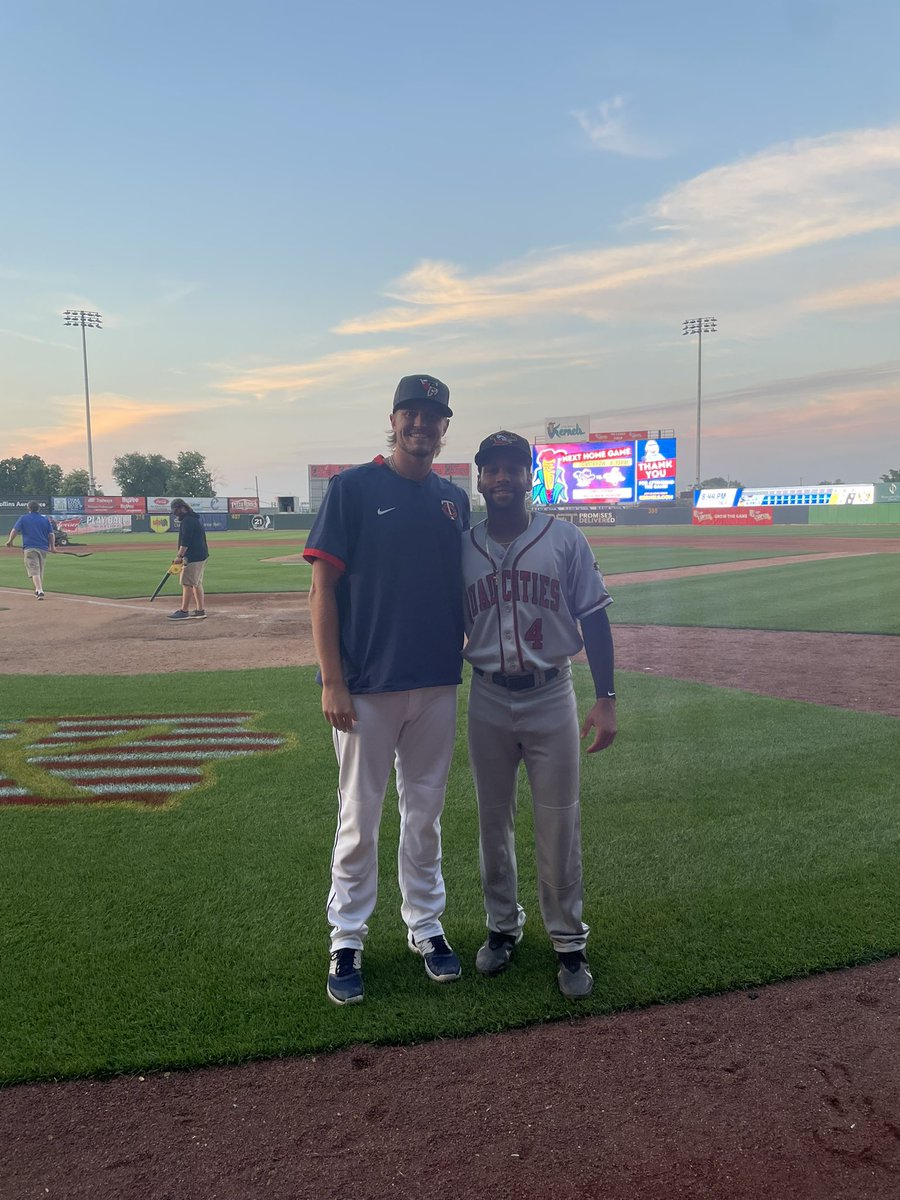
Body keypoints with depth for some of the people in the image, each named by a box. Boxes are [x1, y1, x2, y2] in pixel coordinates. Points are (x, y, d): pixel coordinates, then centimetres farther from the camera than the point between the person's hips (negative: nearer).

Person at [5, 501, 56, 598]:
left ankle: (40, 591, -26)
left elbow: (14, 530, -2)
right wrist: (52, 546, 6)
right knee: (40, 571, 18)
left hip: (29, 548, -3)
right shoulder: (46, 519, 9)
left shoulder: (23, 518, 3)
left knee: (34, 571, -10)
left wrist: (10, 541, 11)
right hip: (43, 548, 3)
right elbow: (51, 534, 2)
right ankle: (39, 590, 27)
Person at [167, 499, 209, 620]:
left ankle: (184, 611, -5)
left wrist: (179, 556, -20)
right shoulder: (195, 518, 19)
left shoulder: (187, 520, -14)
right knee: (197, 583, 13)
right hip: (201, 555, 11)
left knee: (187, 583, -7)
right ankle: (200, 610, 16)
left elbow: (185, 541, -21)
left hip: (193, 557, -11)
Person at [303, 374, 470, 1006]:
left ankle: (427, 926, 31)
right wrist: (332, 681, -14)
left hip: (438, 684, 4)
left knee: (426, 814, 16)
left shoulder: (455, 499, 9)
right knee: (360, 817, 6)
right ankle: (347, 942, 22)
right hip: (368, 686, -4)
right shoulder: (354, 487, -5)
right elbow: (323, 586, -8)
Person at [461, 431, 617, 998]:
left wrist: (606, 700, -9)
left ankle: (569, 941, 21)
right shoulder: (462, 547, 2)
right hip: (488, 701, 2)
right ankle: (503, 925, 33)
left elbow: (594, 619, -3)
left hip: (551, 698, -2)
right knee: (494, 820, 14)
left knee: (559, 824, 5)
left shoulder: (566, 539, -3)